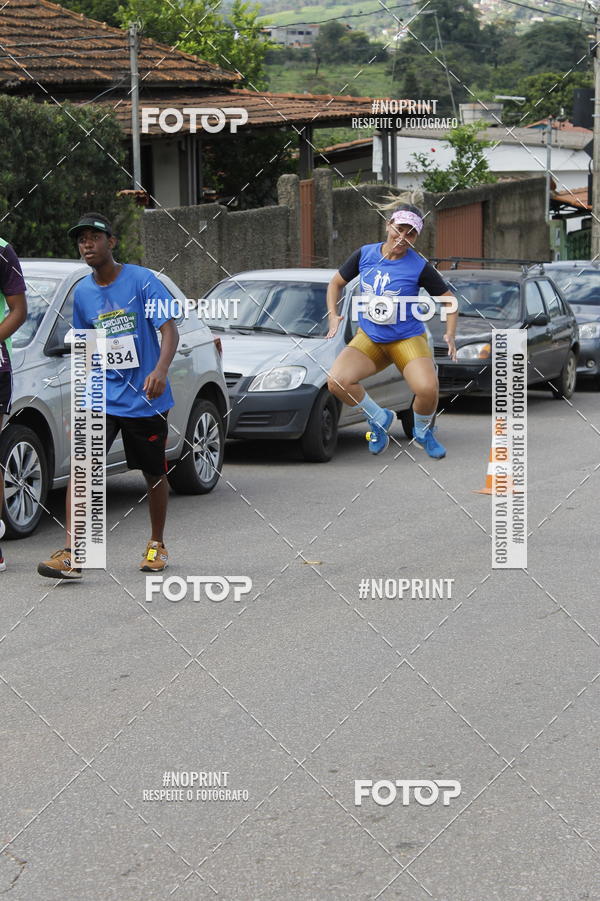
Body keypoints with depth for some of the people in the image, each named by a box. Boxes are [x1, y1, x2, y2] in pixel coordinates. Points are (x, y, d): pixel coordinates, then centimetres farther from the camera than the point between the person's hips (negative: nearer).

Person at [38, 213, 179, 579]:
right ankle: (71, 555, -22)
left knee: (155, 474, 11)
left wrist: (161, 369, -30)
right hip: (102, 398, 3)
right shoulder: (83, 292, 7)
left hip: (145, 399, -3)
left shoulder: (142, 280, -7)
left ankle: (157, 545, 32)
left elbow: (170, 329, -12)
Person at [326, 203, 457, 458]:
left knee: (427, 389, -29)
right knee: (337, 382, -23)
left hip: (408, 339, -3)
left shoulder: (420, 267, -9)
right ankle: (380, 419, 6)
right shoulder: (364, 255, -2)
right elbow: (336, 283, 13)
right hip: (369, 338, 3)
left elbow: (449, 299, 1)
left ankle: (423, 431, 7)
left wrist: (450, 334, -13)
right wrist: (333, 315, -3)